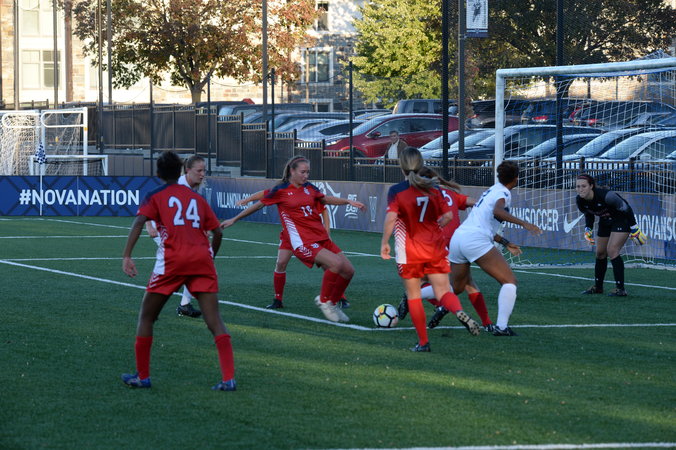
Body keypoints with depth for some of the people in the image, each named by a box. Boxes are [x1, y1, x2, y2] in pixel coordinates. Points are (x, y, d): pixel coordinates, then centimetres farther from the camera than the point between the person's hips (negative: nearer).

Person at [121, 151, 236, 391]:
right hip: (202, 258, 3)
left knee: (146, 316, 14)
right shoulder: (197, 197, 20)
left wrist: (126, 256, -15)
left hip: (173, 260, -3)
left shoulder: (156, 196, 10)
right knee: (214, 320, -2)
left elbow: (139, 222, -8)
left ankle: (142, 376, 15)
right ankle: (229, 378, -14)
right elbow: (217, 232, 16)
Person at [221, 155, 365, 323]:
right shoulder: (281, 190, -3)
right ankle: (324, 300, -6)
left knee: (348, 270, 0)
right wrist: (234, 219, 16)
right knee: (336, 263, -27)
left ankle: (332, 304, 21)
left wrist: (348, 201, 20)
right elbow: (258, 205, 8)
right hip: (303, 242, -7)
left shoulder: (309, 188, 13)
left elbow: (326, 199, 31)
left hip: (321, 238, 7)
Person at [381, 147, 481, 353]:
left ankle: (423, 342, 11)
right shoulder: (434, 188, 2)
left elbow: (391, 218, -19)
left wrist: (384, 242, -9)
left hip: (409, 251, -2)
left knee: (414, 296, 10)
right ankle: (460, 312, -34)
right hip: (435, 247, 2)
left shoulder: (396, 191, -9)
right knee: (443, 291, -1)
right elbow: (448, 215, 1)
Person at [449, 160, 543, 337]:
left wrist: (505, 243, 36)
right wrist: (523, 223, -29)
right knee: (509, 281, -6)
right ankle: (501, 326, -18)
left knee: (458, 288, 25)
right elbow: (497, 211, -24)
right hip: (475, 240, -9)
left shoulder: (491, 190, 27)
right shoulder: (503, 193, 0)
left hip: (458, 236, 9)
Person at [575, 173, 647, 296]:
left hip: (622, 220, -7)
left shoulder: (606, 195, -35)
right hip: (605, 221, 7)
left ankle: (620, 289, -17)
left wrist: (634, 229, -17)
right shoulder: (580, 200, -16)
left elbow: (626, 209, -22)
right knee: (600, 253, 9)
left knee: (612, 250, -20)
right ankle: (598, 287, 26)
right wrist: (588, 230, -4)